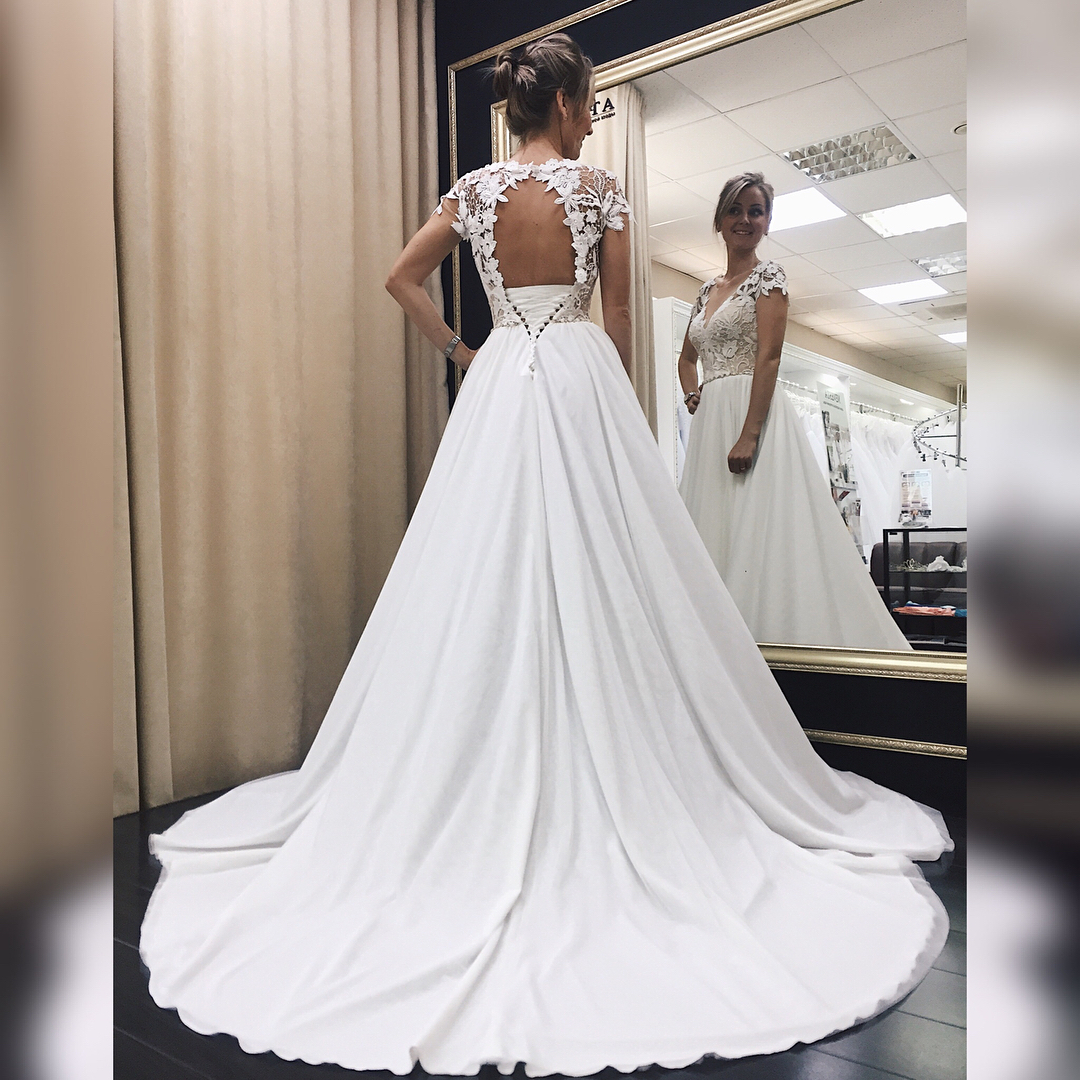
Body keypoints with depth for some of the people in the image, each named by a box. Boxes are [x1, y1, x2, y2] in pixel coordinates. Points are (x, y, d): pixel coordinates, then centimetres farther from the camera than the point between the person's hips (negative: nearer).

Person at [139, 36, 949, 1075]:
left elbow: (401, 279, 10)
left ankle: (480, 783, 16)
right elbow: (617, 316, 1)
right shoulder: (597, 189, -1)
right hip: (580, 382, -3)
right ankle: (602, 784, 9)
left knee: (488, 584, 7)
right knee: (594, 583, 1)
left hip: (498, 387, 4)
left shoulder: (474, 189, 9)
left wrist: (459, 349, 15)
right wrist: (617, 401, 12)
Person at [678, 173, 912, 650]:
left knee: (759, 530, -13)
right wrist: (691, 393, 9)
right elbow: (687, 356, 31)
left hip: (755, 413, -7)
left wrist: (749, 434, -22)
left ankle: (772, 636, -8)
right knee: (716, 531, 6)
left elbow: (768, 358, -11)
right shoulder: (708, 288, 21)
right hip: (711, 422, 7)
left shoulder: (768, 276, 1)